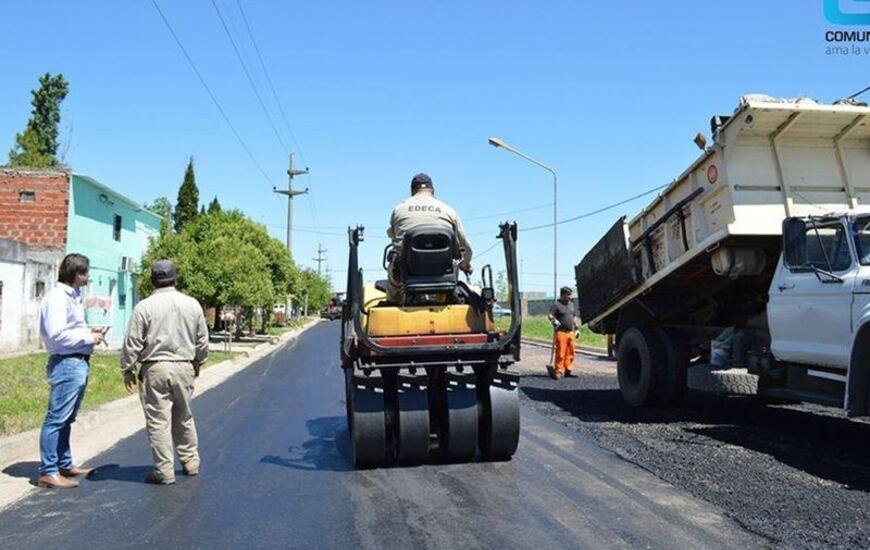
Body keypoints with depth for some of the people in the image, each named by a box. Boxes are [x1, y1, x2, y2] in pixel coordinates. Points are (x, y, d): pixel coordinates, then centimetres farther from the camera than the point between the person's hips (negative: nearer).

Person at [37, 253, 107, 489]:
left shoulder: (72, 296, 18)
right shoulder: (57, 297, -13)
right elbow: (56, 334, -21)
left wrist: (90, 332, 8)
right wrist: (88, 337, -13)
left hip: (79, 363, 10)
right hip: (66, 363, -10)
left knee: (66, 419, 17)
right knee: (56, 419, -5)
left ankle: (65, 465, 27)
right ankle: (47, 472, 1)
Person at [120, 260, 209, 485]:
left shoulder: (144, 307, -7)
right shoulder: (193, 305, 3)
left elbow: (133, 343, -5)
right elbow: (202, 340, 11)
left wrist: (127, 369, 7)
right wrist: (198, 362, 26)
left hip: (155, 369, -4)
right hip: (184, 368, 4)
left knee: (158, 421, 2)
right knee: (184, 418, 18)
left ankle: (164, 471, 6)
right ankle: (191, 462, 26)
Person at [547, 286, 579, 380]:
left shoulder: (571, 304, 19)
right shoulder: (556, 304, -5)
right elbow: (549, 315, -14)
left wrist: (576, 327, 24)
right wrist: (554, 320, -33)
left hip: (570, 332, 7)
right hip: (561, 332, -7)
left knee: (570, 353, 8)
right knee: (560, 353, -8)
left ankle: (568, 370, 16)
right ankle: (558, 371, -3)